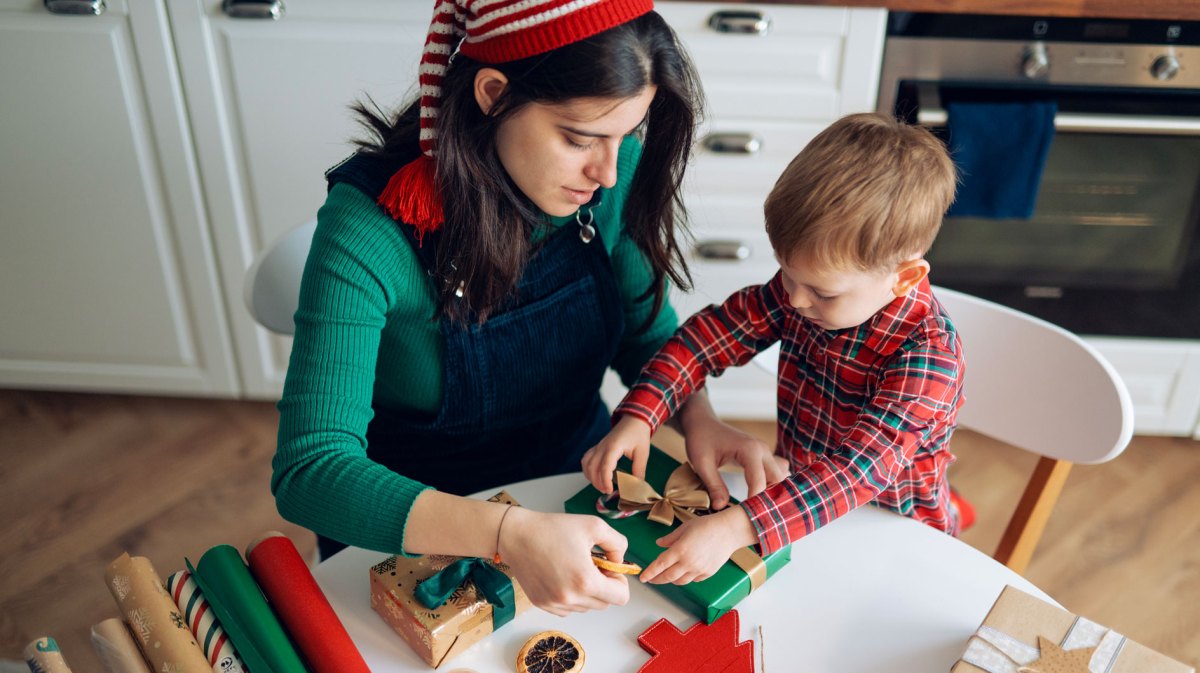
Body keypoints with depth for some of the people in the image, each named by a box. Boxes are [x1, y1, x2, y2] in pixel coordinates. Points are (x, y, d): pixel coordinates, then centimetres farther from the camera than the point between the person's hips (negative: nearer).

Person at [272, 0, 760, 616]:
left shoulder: (617, 174, -12)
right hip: (419, 532, -3)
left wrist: (700, 423, -17)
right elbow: (307, 472, -31)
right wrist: (508, 534, -44)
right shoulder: (370, 229, -27)